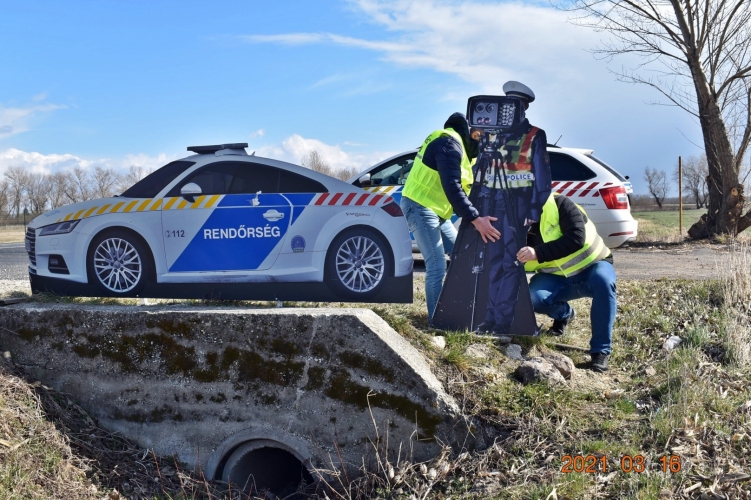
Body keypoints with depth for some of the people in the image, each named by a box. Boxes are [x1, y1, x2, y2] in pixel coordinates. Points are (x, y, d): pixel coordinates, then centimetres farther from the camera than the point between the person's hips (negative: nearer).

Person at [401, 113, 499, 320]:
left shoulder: (457, 144, 15)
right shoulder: (450, 143, -17)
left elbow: (459, 188, 15)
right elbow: (452, 188, -28)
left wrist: (475, 216, 5)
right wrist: (475, 219, -31)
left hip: (436, 210, 11)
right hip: (420, 208, -11)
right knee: (437, 266, -12)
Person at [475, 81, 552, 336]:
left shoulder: (534, 136, 4)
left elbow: (542, 176, -1)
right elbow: (482, 169, 18)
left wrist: (535, 210, -11)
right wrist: (480, 201, 9)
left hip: (517, 201, -5)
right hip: (492, 200, 5)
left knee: (510, 263, -7)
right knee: (494, 261, 6)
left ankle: (503, 321, -8)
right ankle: (491, 317, 8)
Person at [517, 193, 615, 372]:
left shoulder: (558, 204, -20)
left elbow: (577, 237, -32)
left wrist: (539, 253, -40)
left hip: (593, 265, -4)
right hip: (557, 278, 4)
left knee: (603, 280, -39)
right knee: (534, 297, -27)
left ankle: (601, 351, -26)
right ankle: (564, 314, 10)